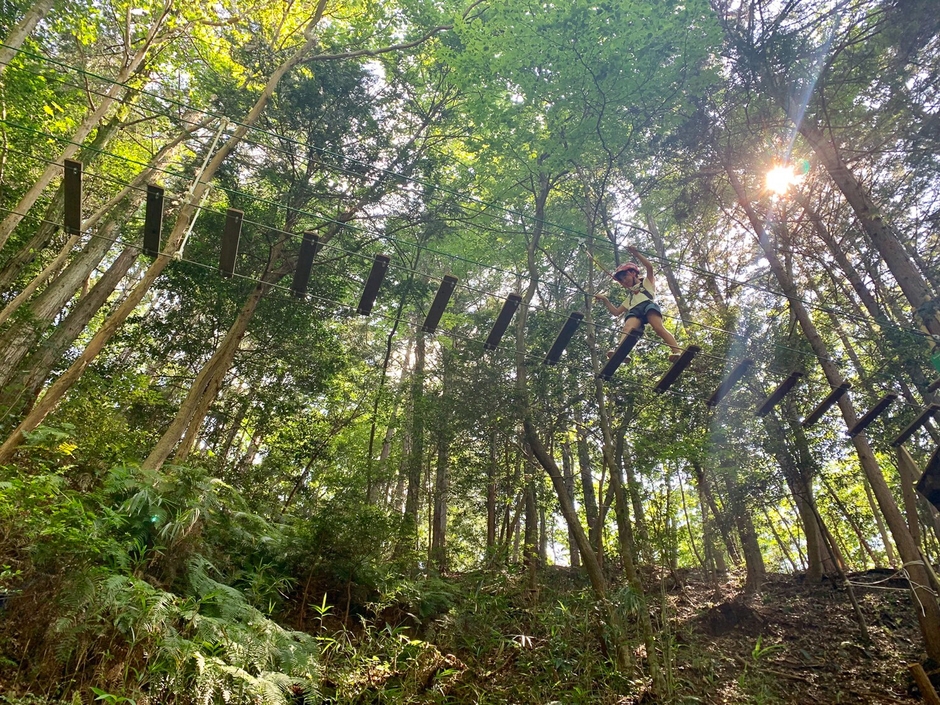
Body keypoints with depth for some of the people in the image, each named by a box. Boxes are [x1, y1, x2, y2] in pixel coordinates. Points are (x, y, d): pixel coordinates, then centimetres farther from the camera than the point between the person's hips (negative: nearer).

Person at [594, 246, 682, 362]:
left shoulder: (647, 282, 29)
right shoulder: (630, 297, 42)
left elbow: (649, 266, 10)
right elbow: (616, 312, 37)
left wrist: (636, 253, 9)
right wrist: (605, 300, 29)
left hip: (648, 305, -2)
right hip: (634, 311, 3)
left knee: (659, 328, -28)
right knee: (627, 328, -30)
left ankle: (678, 351, -38)